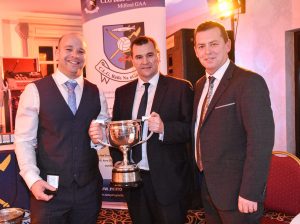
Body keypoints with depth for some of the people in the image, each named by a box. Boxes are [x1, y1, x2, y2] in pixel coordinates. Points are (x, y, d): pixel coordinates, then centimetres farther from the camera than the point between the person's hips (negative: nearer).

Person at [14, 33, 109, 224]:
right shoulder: (35, 90, -4)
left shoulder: (96, 93, 6)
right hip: (50, 188, -3)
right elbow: (24, 140, -5)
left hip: (89, 187, 3)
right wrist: (32, 179, -16)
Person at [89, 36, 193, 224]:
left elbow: (192, 129, -8)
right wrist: (119, 163, -2)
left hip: (168, 180, -3)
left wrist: (164, 128, -25)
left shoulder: (181, 88, -5)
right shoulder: (122, 92, 8)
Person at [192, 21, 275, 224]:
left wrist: (250, 193, -22)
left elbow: (261, 142, -22)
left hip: (235, 190, -7)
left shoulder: (249, 82, -17)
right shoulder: (200, 85, 8)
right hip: (208, 187, 7)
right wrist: (200, 173, 9)